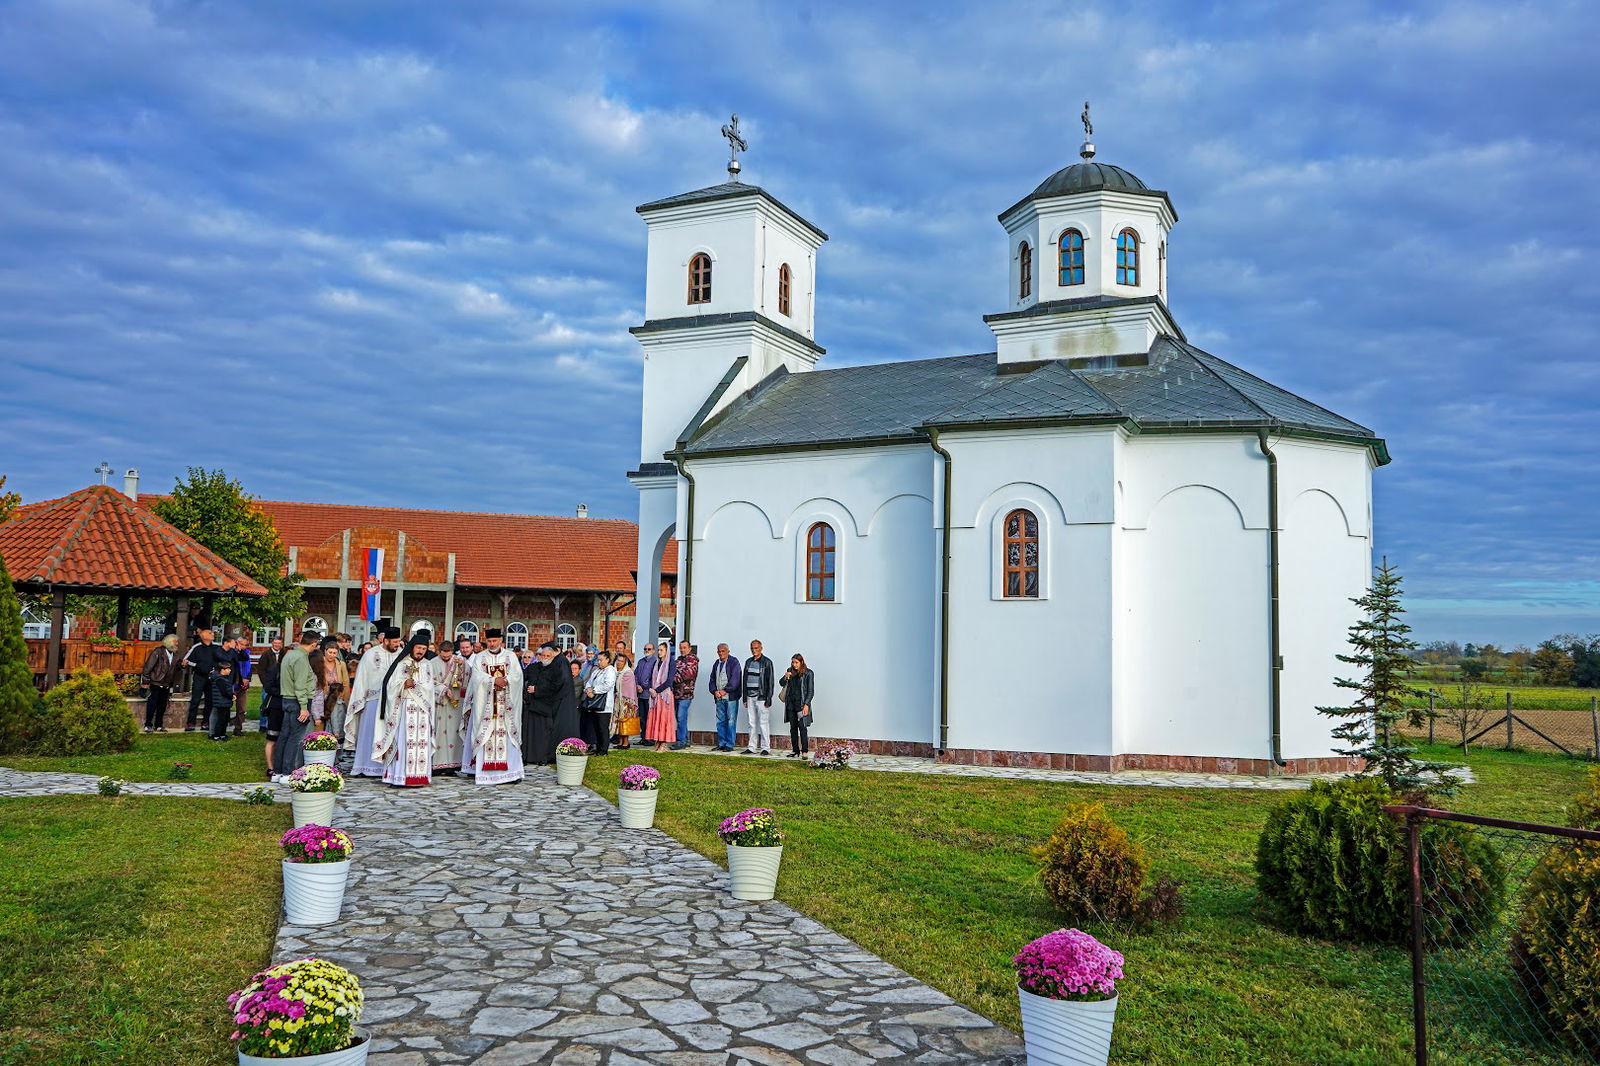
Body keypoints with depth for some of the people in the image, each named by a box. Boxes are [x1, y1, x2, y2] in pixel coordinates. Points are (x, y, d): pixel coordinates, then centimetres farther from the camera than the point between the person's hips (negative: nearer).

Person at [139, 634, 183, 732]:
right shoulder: (158, 652, -9)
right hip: (155, 683, -6)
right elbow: (148, 666, -9)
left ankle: (159, 725, 15)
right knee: (152, 705, -2)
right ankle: (148, 725, 5)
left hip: (166, 685, 6)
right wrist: (146, 681, -11)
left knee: (162, 706, 8)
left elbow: (176, 669, 13)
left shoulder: (176, 655, 10)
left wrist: (182, 665, -8)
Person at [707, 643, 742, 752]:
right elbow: (712, 680, 15)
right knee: (720, 721, 8)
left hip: (731, 697, -6)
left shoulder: (734, 662, -2)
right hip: (719, 698, 6)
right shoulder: (716, 663, 17)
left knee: (731, 721, -4)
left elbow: (735, 679, -11)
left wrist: (725, 690, -15)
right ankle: (721, 744, 15)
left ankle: (730, 745, -1)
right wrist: (714, 691, -3)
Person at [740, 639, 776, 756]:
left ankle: (766, 748, -1)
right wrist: (744, 698, 11)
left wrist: (768, 699, -11)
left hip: (761, 697, -5)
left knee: (764, 723, -5)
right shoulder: (748, 662, 14)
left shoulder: (767, 662, -2)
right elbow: (744, 679, 17)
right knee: (752, 723, 8)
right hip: (750, 697, 5)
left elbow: (771, 681, -5)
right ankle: (752, 747, 12)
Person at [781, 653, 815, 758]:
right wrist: (785, 677, -5)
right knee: (793, 727, 7)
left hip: (801, 703, -5)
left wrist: (806, 704, -12)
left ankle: (804, 751, -4)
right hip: (791, 703, 5)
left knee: (802, 728, -8)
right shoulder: (790, 671, 10)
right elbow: (782, 684, 17)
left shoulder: (808, 673, -3)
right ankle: (795, 750, 13)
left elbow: (811, 691, -4)